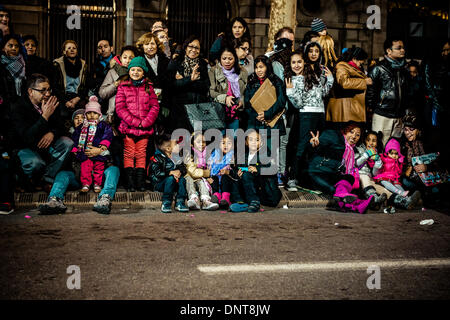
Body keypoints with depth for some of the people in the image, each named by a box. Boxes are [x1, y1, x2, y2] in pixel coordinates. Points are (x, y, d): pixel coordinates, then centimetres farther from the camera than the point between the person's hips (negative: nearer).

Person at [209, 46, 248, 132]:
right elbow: (211, 91, -8)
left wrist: (242, 100, -6)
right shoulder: (213, 71, 2)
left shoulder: (242, 72, 12)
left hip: (235, 112, 3)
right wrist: (224, 98, -21)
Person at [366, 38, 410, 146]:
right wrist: (372, 108, -3)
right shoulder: (379, 69, -5)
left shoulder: (403, 70, 15)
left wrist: (404, 111, 18)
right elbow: (370, 91, -5)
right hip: (382, 116, -6)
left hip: (399, 117, 6)